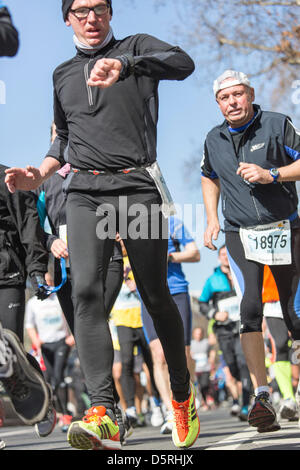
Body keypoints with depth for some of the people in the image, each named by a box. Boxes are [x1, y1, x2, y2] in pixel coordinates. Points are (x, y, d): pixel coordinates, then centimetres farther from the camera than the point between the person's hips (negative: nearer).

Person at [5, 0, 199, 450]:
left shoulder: (136, 48, 9)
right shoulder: (63, 75, 23)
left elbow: (183, 63, -14)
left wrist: (123, 66, -30)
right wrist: (39, 175, 13)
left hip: (138, 188, -3)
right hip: (84, 193, 3)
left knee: (156, 296, 1)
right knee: (86, 291, -17)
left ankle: (182, 395, 22)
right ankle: (103, 411, -27)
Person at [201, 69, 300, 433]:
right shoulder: (214, 140, 8)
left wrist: (271, 175, -20)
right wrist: (212, 219, 12)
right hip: (240, 235, 1)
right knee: (248, 309, -17)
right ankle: (261, 397, -22)